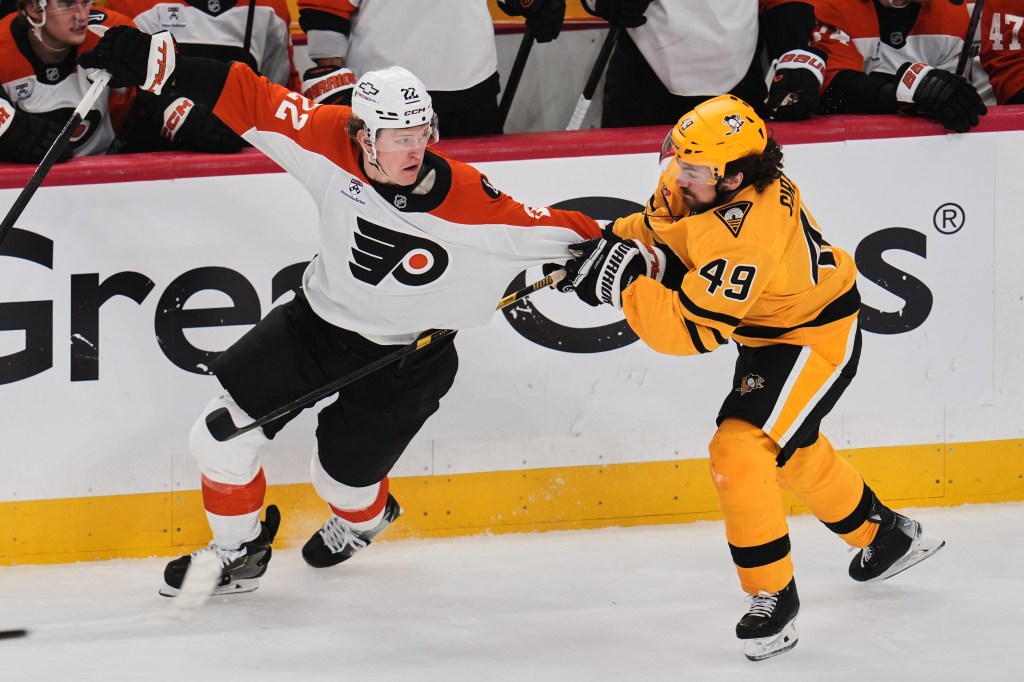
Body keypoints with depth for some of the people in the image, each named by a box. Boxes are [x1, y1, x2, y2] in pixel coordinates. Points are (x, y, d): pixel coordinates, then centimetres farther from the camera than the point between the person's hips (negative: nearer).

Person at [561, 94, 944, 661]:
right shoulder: (700, 180, -13)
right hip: (770, 331, 11)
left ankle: (772, 593, -7)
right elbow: (661, 221, 8)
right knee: (791, 450, 27)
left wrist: (622, 282, -37)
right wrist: (618, 242, -11)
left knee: (739, 453, -20)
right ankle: (883, 534, 49)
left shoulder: (745, 237, -39)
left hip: (815, 342, -11)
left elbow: (692, 330, -36)